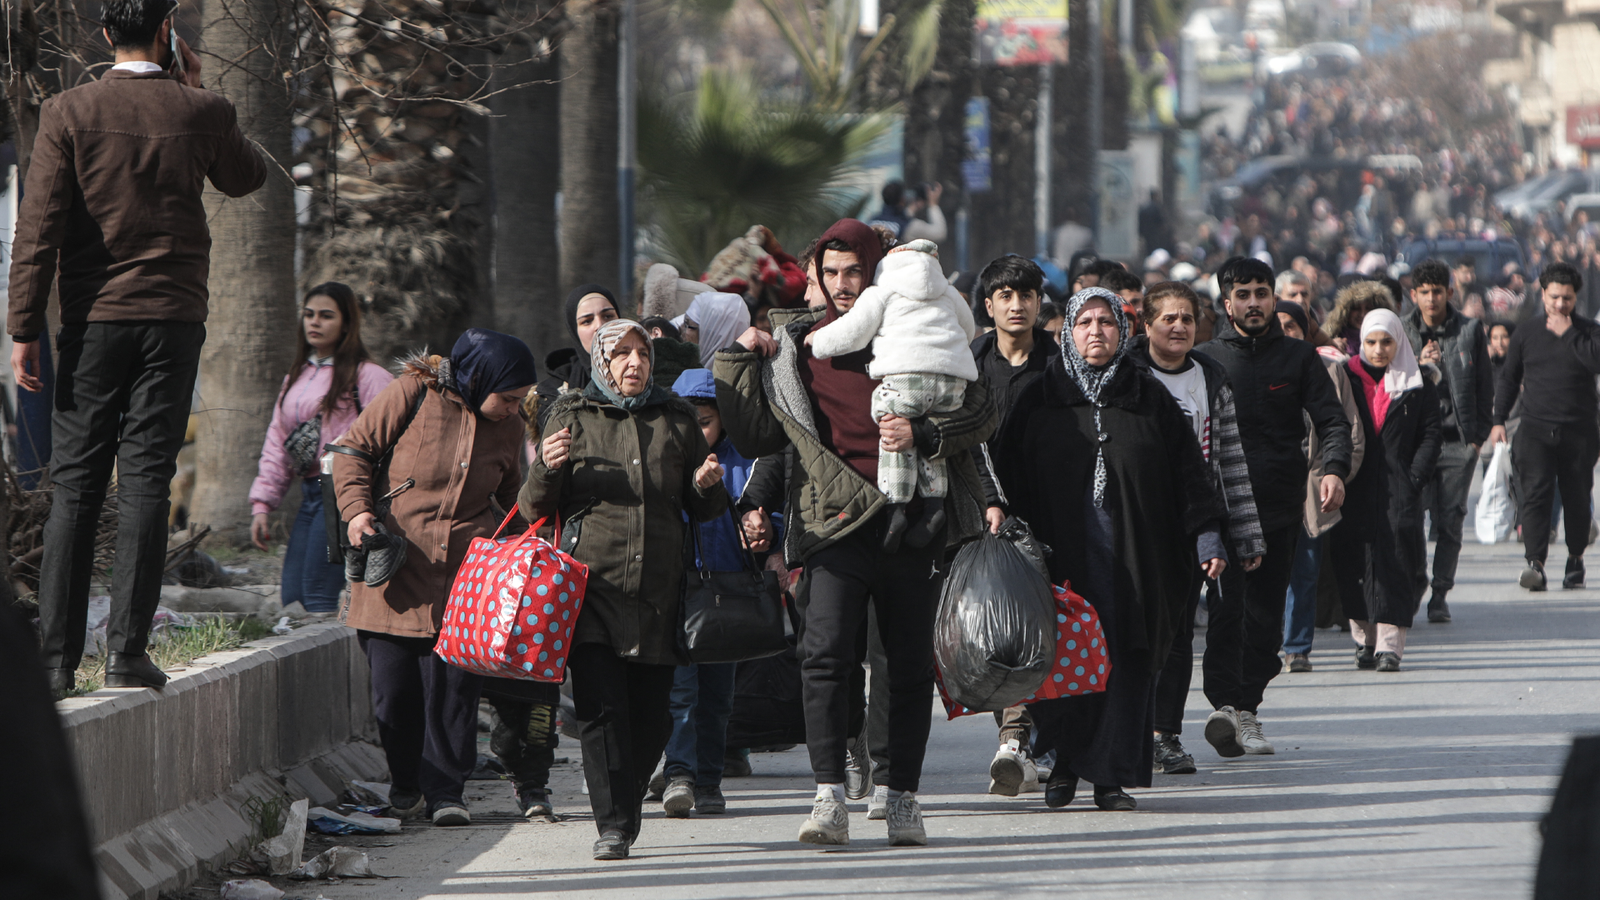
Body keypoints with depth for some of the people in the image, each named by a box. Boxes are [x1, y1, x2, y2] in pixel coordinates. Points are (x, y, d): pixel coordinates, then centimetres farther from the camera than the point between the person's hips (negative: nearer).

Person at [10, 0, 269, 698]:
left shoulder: (67, 114, -4)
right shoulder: (202, 113, -1)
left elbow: (38, 227, -7)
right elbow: (246, 178, 21)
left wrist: (24, 329, -3)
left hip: (92, 320, 0)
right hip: (173, 319, 0)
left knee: (73, 486, 3)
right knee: (145, 483, 0)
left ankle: (56, 658, -1)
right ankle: (127, 654, -5)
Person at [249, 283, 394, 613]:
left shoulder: (366, 376, -4)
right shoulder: (296, 377, 20)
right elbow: (276, 443, 22)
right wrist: (262, 504, 14)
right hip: (310, 495, 8)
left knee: (318, 599, -15)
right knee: (291, 600, 1)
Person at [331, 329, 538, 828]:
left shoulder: (507, 426, 11)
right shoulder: (413, 394, -3)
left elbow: (513, 496, 25)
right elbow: (354, 448, 2)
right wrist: (357, 508, -11)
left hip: (465, 571, 2)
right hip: (396, 564, -2)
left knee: (455, 680, -7)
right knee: (394, 682, 0)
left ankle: (446, 790, 0)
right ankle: (406, 783, 18)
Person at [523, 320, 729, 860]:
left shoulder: (676, 419, 15)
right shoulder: (572, 417, 9)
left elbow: (704, 511, 22)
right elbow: (534, 510, 8)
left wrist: (707, 486, -1)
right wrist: (547, 468, -12)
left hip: (658, 590, 2)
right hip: (592, 584, -2)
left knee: (651, 713, 1)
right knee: (600, 707, -13)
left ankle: (625, 812, 19)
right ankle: (613, 824, -12)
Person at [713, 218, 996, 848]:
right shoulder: (796, 344, 10)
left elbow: (982, 413, 4)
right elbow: (758, 438, 12)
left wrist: (923, 435, -13)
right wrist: (738, 364, 3)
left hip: (912, 517, 0)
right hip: (838, 521, 0)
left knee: (911, 664, 5)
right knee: (826, 653, -16)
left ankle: (903, 798, 14)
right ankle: (830, 799, -19)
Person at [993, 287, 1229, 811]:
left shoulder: (1150, 400, 11)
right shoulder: (1040, 400, 8)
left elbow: (1188, 473, 9)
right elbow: (1010, 478, 6)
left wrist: (1207, 537, -1)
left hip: (1134, 559, 1)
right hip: (1062, 552, -1)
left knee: (1127, 663, -3)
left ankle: (1113, 775, 2)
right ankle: (1064, 764, 12)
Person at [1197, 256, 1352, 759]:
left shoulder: (1298, 359, 10)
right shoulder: (1205, 360, 7)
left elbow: (1331, 420, 4)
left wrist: (1334, 468, -15)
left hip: (1280, 509, 2)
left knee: (1265, 614, 4)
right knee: (1227, 606, -16)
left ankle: (1247, 707, 12)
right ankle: (1225, 704, -22)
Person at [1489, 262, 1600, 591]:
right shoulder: (1526, 335, 11)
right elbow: (1508, 380, 18)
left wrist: (1568, 334, -13)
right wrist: (1499, 420, 11)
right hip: (1535, 430, 1)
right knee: (1534, 494, -14)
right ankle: (1536, 564, -22)